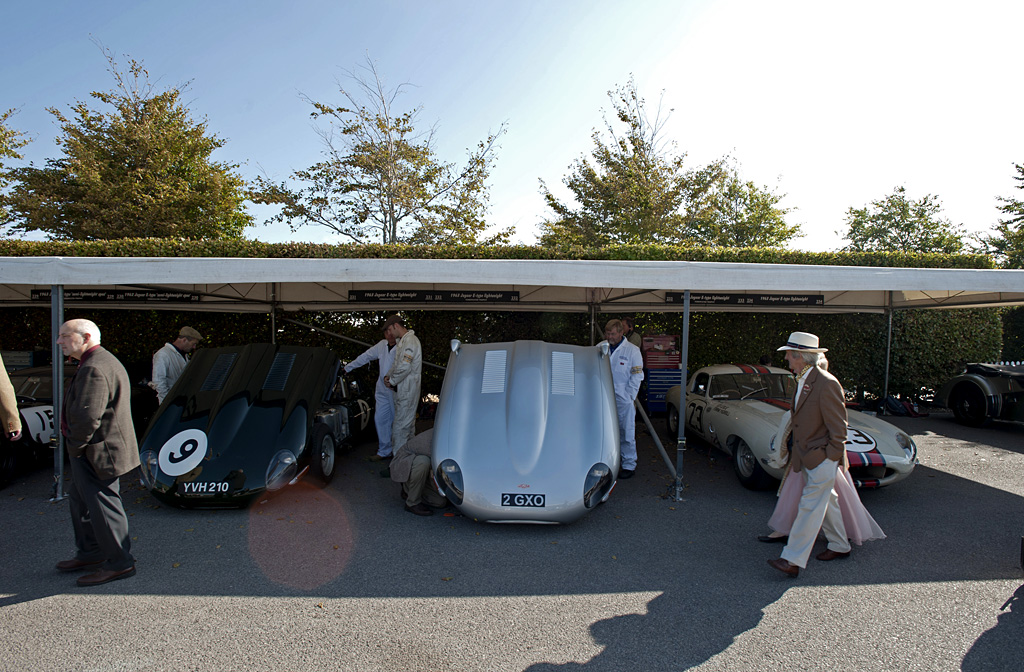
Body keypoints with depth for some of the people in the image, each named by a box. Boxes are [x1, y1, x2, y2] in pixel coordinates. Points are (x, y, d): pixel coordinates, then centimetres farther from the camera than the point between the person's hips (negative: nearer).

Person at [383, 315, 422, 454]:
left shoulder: (410, 341, -15)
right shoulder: (401, 342, 18)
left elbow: (404, 367, -24)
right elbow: (396, 363, 22)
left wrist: (392, 381, -12)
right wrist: (388, 376, 3)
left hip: (408, 390, -10)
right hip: (402, 389, 10)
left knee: (400, 426, -9)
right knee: (408, 423, 16)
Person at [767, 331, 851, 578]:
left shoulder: (826, 384, -21)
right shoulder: (802, 381, 7)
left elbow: (838, 428, -17)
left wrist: (831, 460, -15)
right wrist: (795, 456, 16)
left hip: (823, 458, -9)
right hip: (808, 457, 9)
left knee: (810, 507, -7)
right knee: (826, 502, 20)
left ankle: (792, 560, -6)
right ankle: (840, 546, 37)